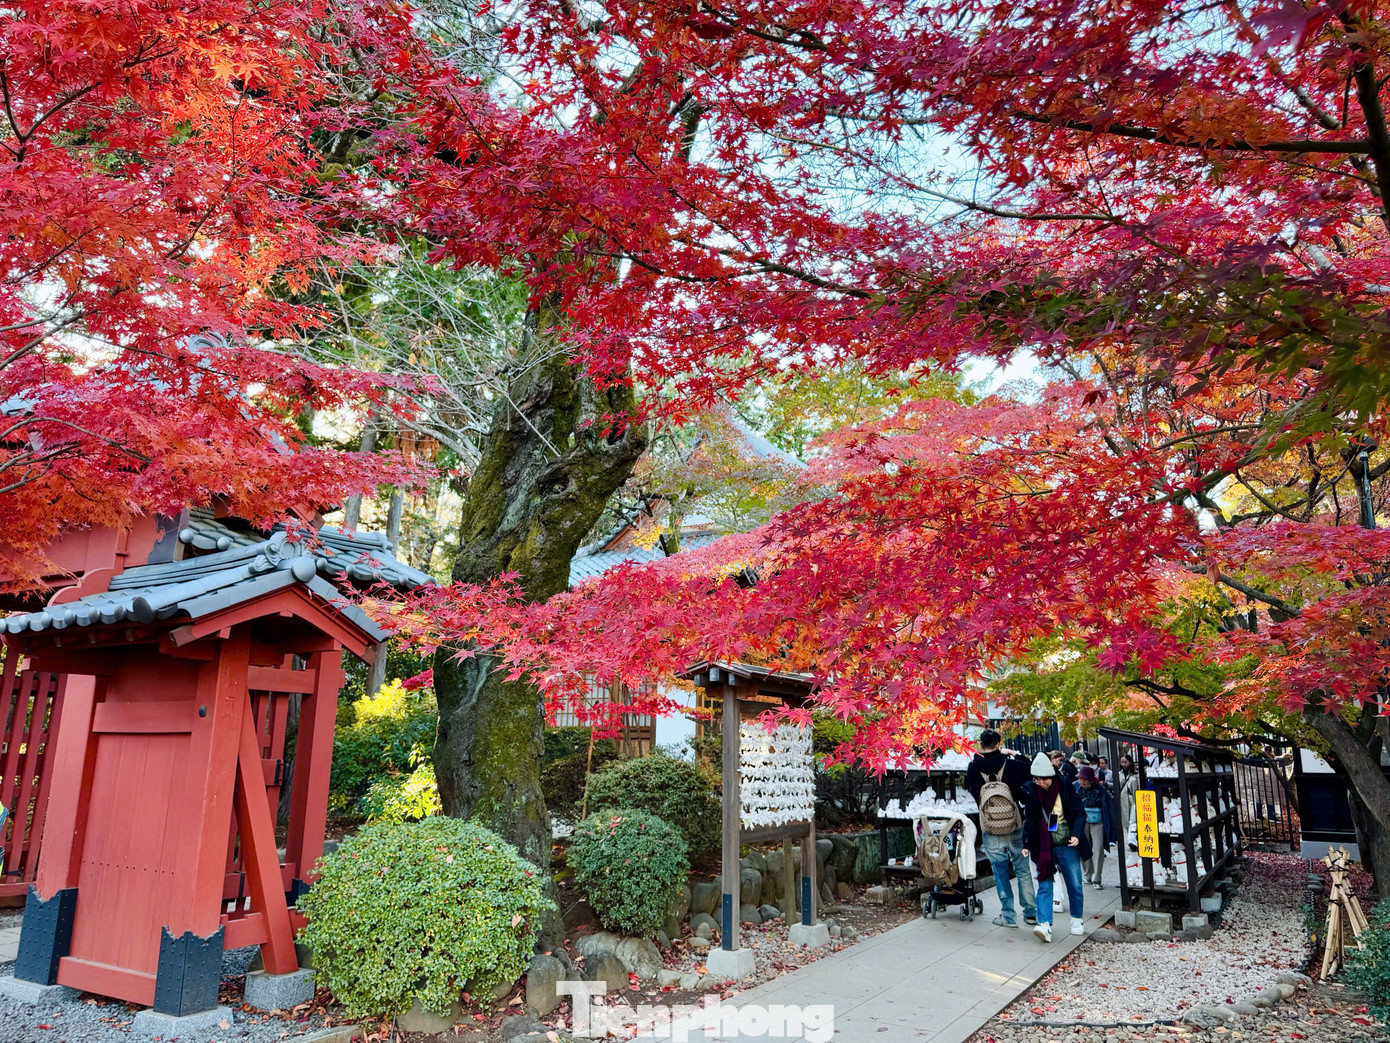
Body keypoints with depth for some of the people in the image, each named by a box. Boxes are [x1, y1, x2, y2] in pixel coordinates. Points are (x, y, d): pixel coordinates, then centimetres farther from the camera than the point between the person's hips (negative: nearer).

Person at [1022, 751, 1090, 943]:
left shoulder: (1066, 787, -6)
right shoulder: (1031, 791, -1)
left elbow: (1080, 813, 1)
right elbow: (1029, 820, 7)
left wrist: (1076, 835, -12)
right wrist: (1027, 844, 3)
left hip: (1067, 845, 0)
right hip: (1044, 847, 1)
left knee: (1074, 885, 8)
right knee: (1044, 885, -7)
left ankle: (1077, 920, 29)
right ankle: (1045, 925, -12)